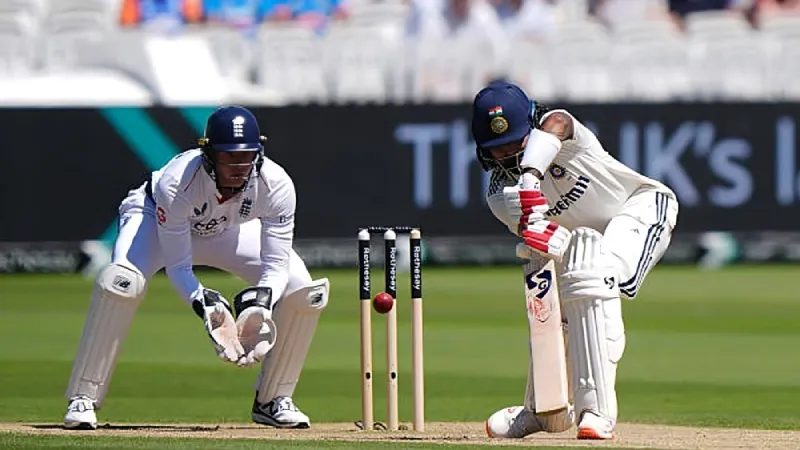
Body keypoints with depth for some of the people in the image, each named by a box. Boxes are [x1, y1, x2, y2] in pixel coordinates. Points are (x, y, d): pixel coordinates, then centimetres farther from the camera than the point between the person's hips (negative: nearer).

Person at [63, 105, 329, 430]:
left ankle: (272, 400, 4)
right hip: (156, 216, -3)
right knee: (121, 281, -35)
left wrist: (261, 301, -47)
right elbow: (178, 267, -32)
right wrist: (206, 308, -49)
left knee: (303, 292, -16)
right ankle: (82, 400, -23)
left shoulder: (275, 184, -33)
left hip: (230, 229, 4)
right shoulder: (176, 182, -40)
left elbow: (276, 264, -27)